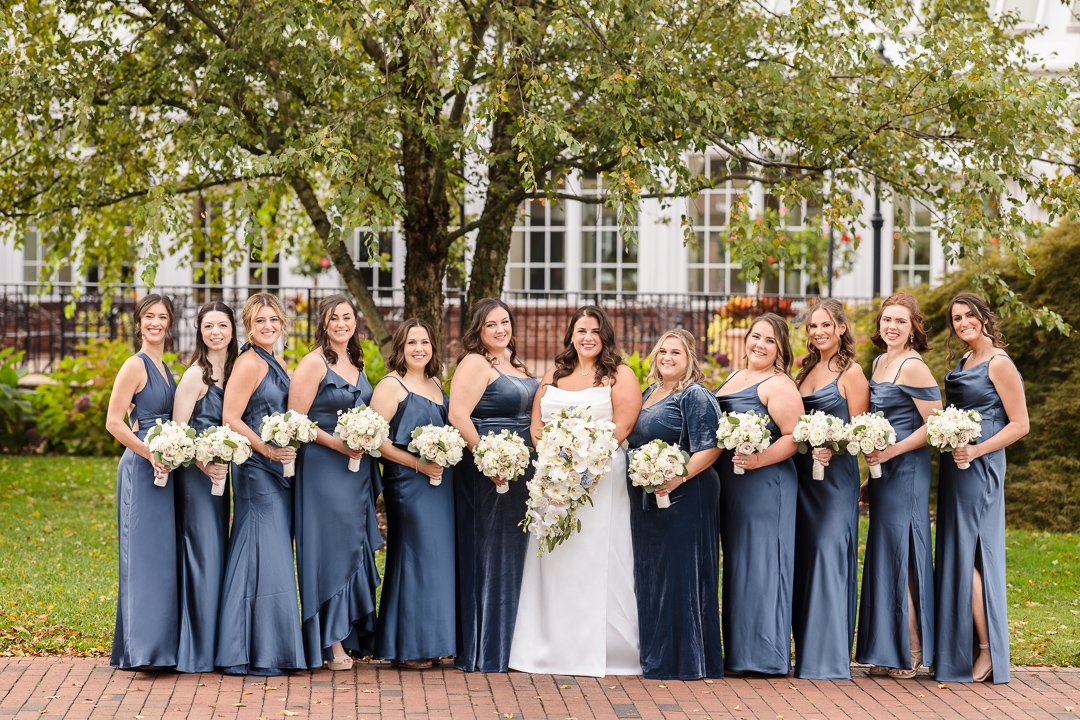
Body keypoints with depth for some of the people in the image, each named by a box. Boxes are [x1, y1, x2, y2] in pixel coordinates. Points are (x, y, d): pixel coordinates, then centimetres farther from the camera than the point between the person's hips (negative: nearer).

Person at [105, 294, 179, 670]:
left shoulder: (164, 368, 16)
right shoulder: (135, 366, -9)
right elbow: (114, 422, -15)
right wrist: (151, 454, -20)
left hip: (163, 468, 9)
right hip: (141, 469, -9)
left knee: (163, 553, 10)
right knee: (145, 553, -8)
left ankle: (162, 642, 16)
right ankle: (142, 647, -7)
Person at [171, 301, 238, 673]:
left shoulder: (233, 370, 10)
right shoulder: (196, 375, -12)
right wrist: (203, 464, -23)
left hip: (220, 471, 8)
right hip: (197, 472, -8)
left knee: (217, 551, 11)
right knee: (203, 551, -7)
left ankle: (214, 642, 19)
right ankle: (198, 650, -1)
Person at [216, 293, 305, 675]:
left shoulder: (277, 364, 16)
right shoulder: (249, 363, -12)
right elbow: (231, 418, -18)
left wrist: (288, 448, 9)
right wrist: (267, 449, -21)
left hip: (277, 471, 9)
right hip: (257, 471, -9)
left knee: (273, 554, 11)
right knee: (262, 554, -8)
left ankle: (270, 648, 17)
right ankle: (254, 653, -4)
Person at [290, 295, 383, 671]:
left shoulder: (356, 364, 13)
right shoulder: (314, 363, -9)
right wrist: (337, 444, -20)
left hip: (357, 468, 7)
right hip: (323, 467, -7)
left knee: (355, 548, 9)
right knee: (331, 549, -6)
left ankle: (353, 633, 17)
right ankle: (331, 644, -1)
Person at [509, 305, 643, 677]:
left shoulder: (620, 376, 2)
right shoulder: (554, 375, 17)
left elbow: (622, 427, -8)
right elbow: (536, 422, 12)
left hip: (601, 477, -5)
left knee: (596, 561, -6)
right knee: (553, 563, 5)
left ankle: (601, 651, -1)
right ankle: (551, 649, 11)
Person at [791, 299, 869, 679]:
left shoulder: (851, 372, -4)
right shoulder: (807, 370, 15)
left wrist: (831, 449, -23)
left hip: (835, 474, -7)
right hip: (802, 472, 7)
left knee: (829, 554, -10)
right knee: (803, 557, 6)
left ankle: (830, 657, -8)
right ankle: (808, 650, 13)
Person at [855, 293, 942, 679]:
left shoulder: (913, 367, -13)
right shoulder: (879, 362, 14)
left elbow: (935, 425, -16)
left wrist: (892, 451, -18)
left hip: (906, 469, -9)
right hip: (883, 469, 9)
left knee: (901, 554, -5)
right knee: (884, 556, 10)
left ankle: (911, 655, 2)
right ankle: (889, 652, 16)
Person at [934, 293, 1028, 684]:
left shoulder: (998, 363, -10)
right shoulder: (963, 363, 15)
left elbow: (1019, 424, -12)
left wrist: (977, 450, -20)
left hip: (979, 471, -9)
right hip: (954, 469, 9)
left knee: (968, 555, -9)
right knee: (956, 554, 9)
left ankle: (987, 652, -2)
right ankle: (959, 651, 13)